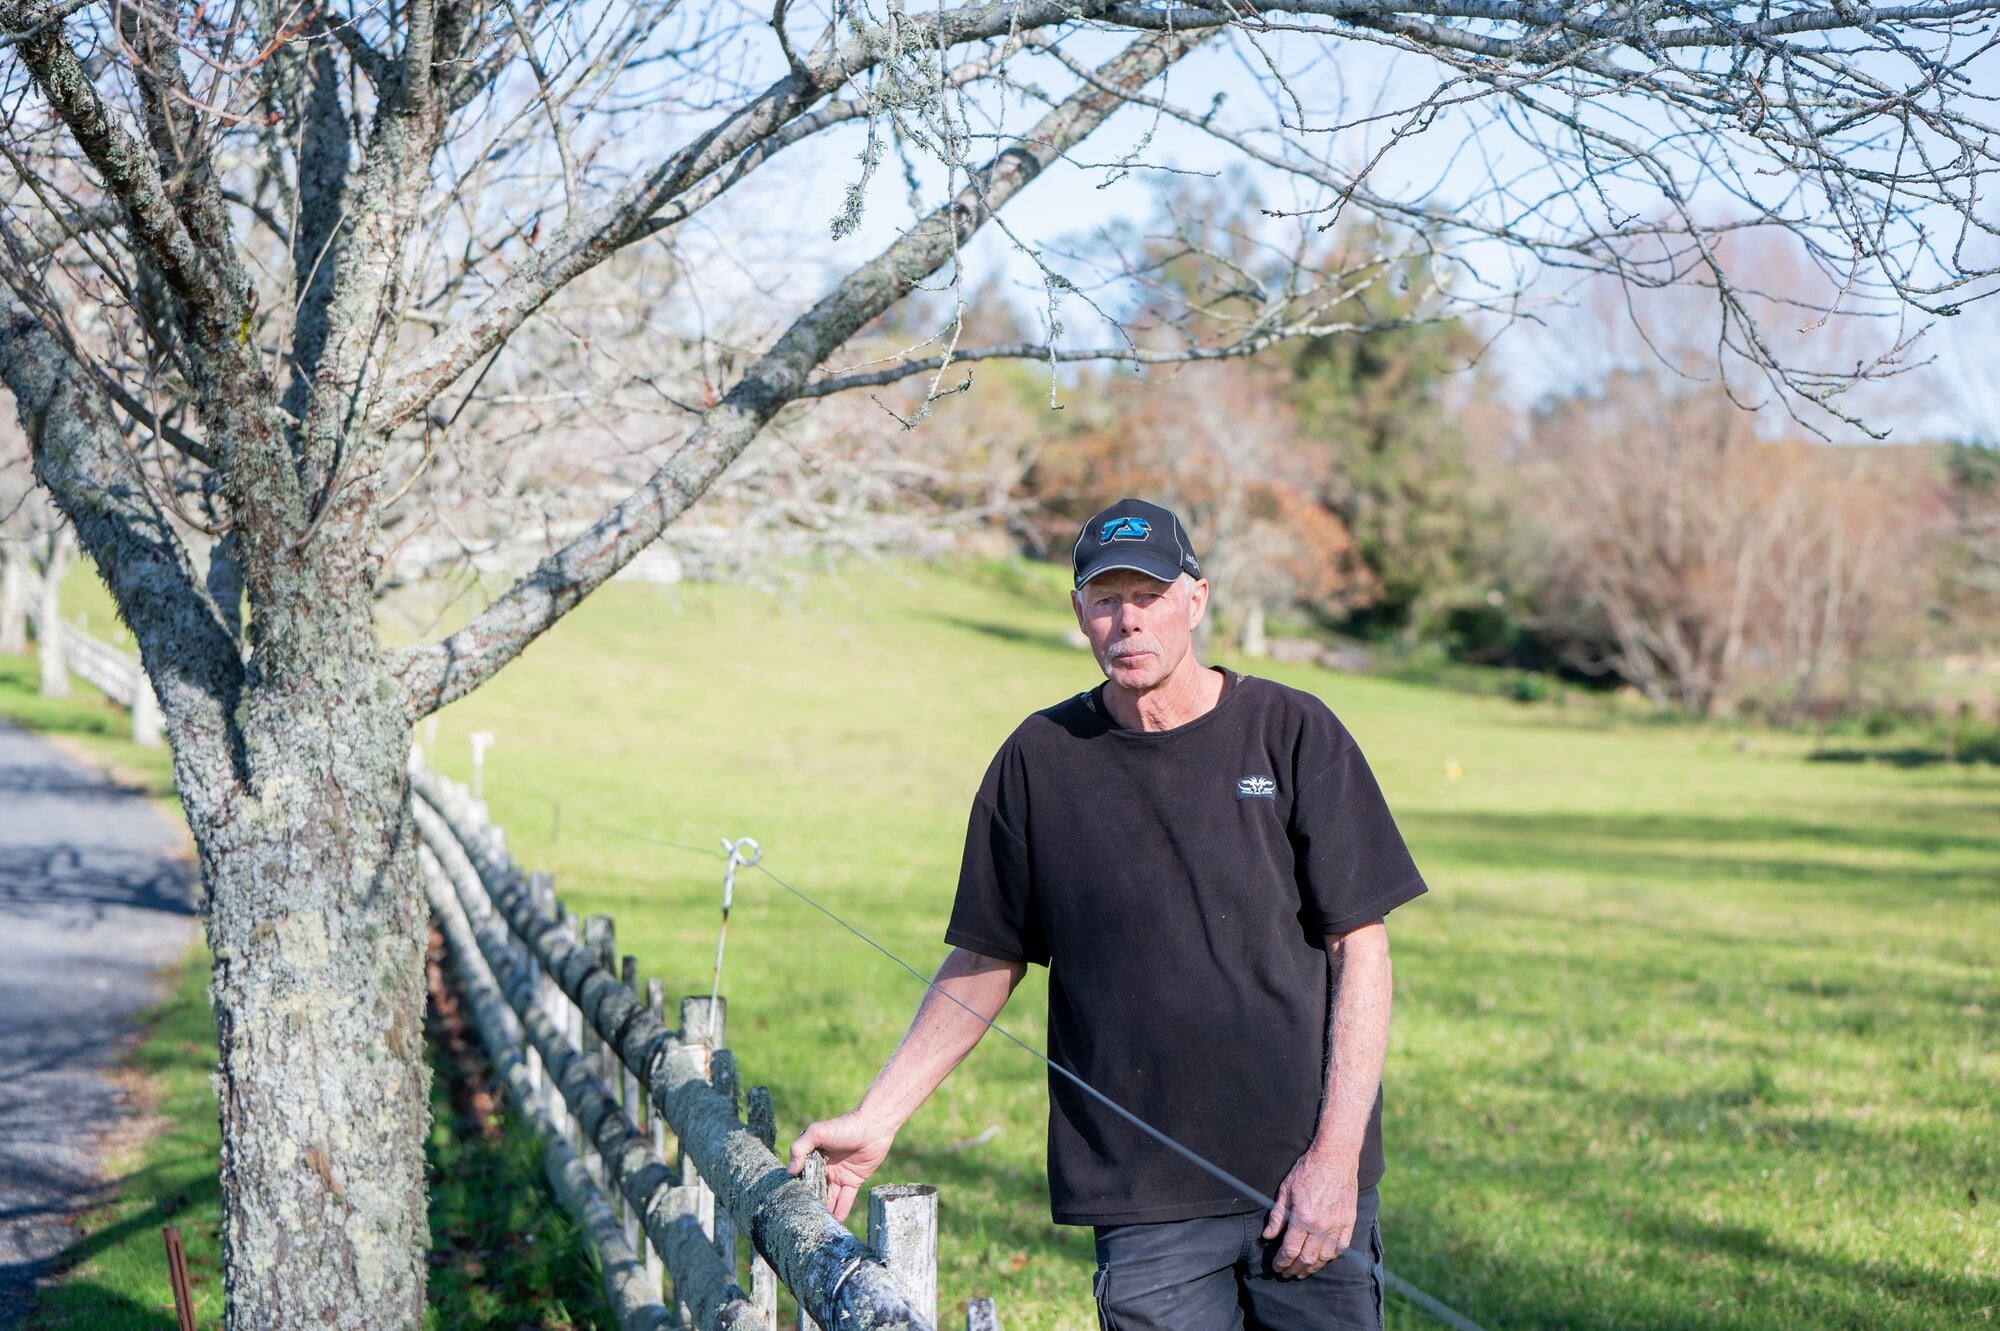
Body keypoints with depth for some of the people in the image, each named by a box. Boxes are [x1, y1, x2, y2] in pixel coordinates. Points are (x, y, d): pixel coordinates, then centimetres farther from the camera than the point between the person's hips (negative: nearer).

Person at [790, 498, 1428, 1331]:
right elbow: (984, 963, 11)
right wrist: (875, 1119, 4)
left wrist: (1335, 1154, -7)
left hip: (1308, 1180, 0)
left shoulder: (1292, 733, 0)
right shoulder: (1039, 761, 4)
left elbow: (1360, 950, 0)